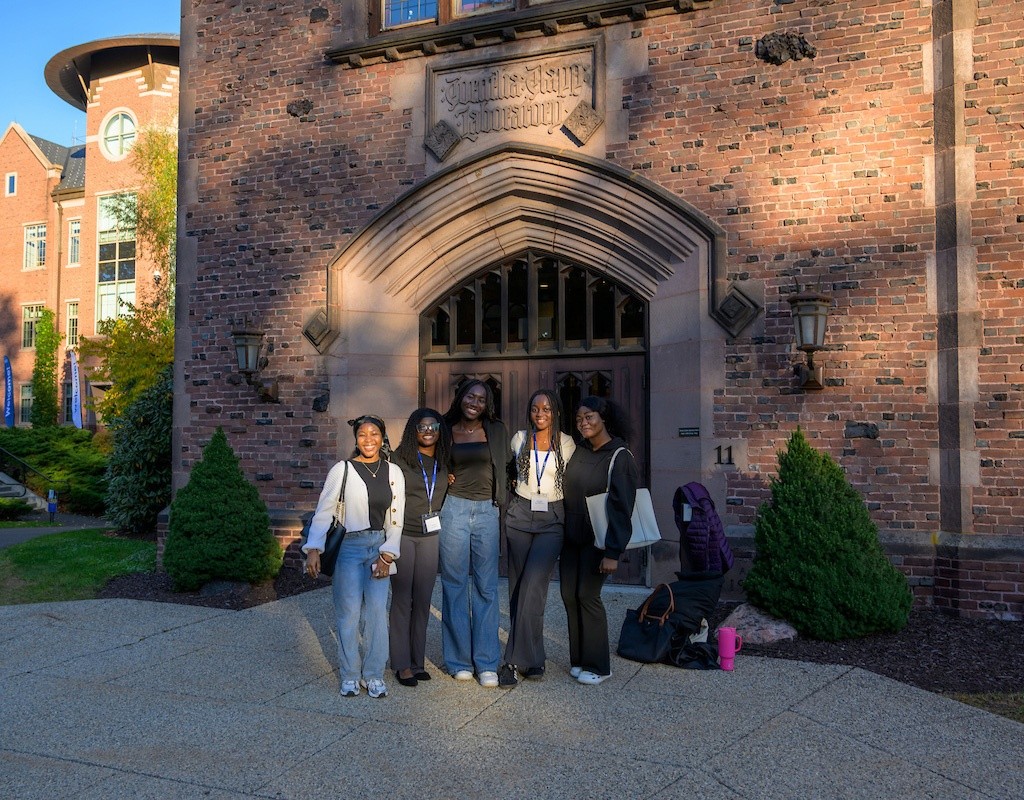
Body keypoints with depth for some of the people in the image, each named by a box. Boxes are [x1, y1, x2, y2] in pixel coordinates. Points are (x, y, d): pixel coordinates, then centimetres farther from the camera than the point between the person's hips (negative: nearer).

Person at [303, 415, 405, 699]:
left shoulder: (393, 472, 5)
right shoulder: (342, 470, -5)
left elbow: (396, 520, 7)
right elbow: (323, 512, -5)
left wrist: (387, 555, -1)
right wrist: (314, 549, -14)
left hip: (379, 547, 3)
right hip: (348, 546, -2)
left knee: (377, 610, -5)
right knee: (349, 611, -3)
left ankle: (374, 675, 9)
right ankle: (350, 675, 13)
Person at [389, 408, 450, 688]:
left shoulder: (444, 463, 9)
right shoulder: (400, 458, -5)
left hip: (431, 536, 4)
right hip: (403, 535, -4)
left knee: (423, 601, 8)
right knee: (402, 599, 0)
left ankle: (417, 661, 18)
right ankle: (402, 664, 9)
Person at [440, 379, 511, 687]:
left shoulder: (497, 431, 6)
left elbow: (508, 467, 12)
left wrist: (503, 496, 2)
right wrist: (444, 477, -1)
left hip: (487, 511, 0)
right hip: (454, 509, 0)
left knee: (486, 587, 2)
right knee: (454, 584, 4)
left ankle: (486, 663, 10)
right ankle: (459, 659, 14)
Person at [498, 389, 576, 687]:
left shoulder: (567, 444, 2)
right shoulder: (519, 439, 6)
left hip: (552, 519, -2)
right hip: (520, 514, 2)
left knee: (533, 585, -15)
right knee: (518, 586, 3)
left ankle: (516, 660, -8)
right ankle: (531, 657, 14)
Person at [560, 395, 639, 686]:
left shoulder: (620, 457, -13)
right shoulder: (579, 451, 6)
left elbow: (622, 507, -16)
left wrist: (613, 552, -19)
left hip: (597, 540, -6)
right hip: (571, 537, 6)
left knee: (587, 596, -7)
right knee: (569, 595, 5)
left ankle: (597, 666, 8)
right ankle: (579, 659, 21)